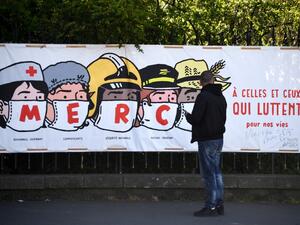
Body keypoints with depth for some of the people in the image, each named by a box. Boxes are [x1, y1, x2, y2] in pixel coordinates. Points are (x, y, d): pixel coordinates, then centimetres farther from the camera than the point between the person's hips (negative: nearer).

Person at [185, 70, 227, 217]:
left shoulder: (203, 96, -15)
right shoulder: (221, 97, 11)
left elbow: (195, 118, -18)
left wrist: (188, 116, 2)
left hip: (207, 140, -8)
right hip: (219, 138, 8)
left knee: (209, 173, -4)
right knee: (216, 172, 13)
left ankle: (211, 207, -2)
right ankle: (219, 204, 16)